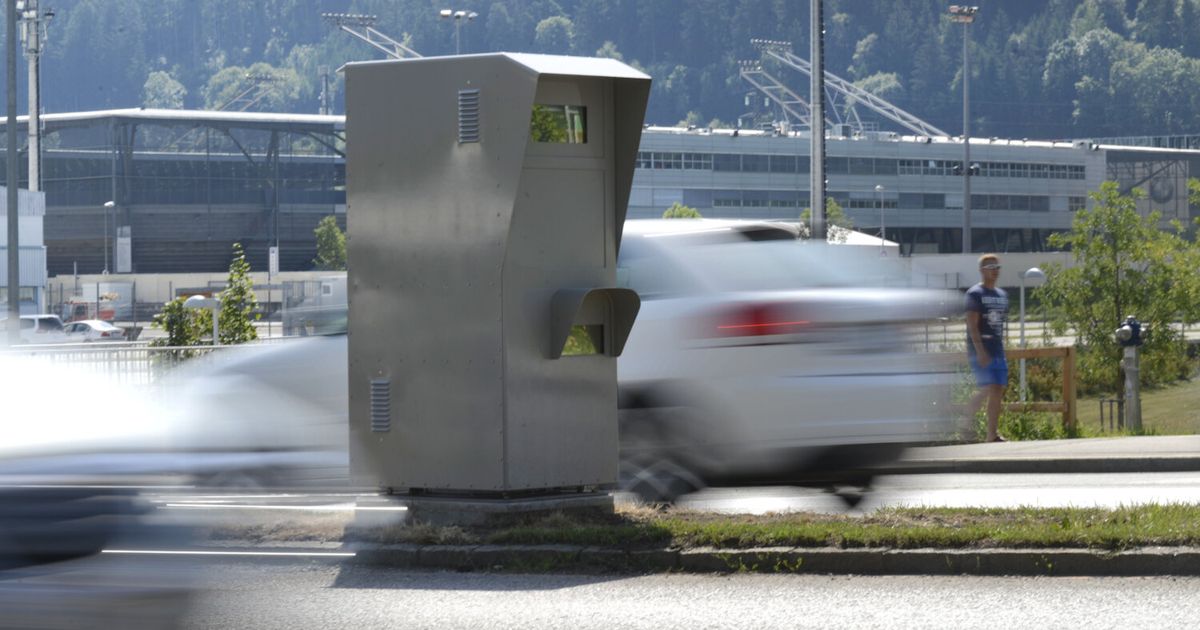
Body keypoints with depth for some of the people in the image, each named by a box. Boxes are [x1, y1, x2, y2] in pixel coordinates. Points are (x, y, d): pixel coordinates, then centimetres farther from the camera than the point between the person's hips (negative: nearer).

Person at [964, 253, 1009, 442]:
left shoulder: (1002, 295, 16)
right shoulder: (975, 294, -6)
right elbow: (972, 325, -14)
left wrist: (1001, 347, 16)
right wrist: (980, 352, -21)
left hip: (997, 350, 7)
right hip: (980, 351, -7)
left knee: (998, 391, 2)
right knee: (987, 389, -15)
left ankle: (993, 434, 6)